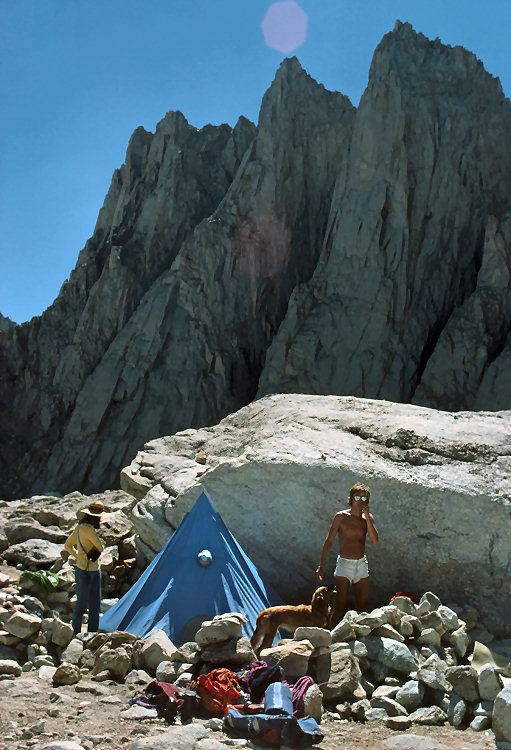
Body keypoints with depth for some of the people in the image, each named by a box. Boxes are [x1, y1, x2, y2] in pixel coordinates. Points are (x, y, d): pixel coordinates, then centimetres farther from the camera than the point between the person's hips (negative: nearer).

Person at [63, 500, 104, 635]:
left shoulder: (80, 526, 5)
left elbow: (68, 546, 15)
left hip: (94, 570, 9)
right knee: (82, 604, 4)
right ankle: (76, 632, 20)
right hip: (84, 571, -9)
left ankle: (93, 633, 22)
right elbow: (100, 548, -13)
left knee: (95, 604, 13)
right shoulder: (88, 529, -22)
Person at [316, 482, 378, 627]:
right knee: (340, 608, -9)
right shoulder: (341, 517, -6)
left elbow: (374, 540, -8)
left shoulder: (368, 517, 6)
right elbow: (329, 541, -2)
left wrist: (367, 516, -15)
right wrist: (321, 566, -6)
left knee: (362, 607, 8)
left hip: (362, 564, 5)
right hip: (344, 564, -5)